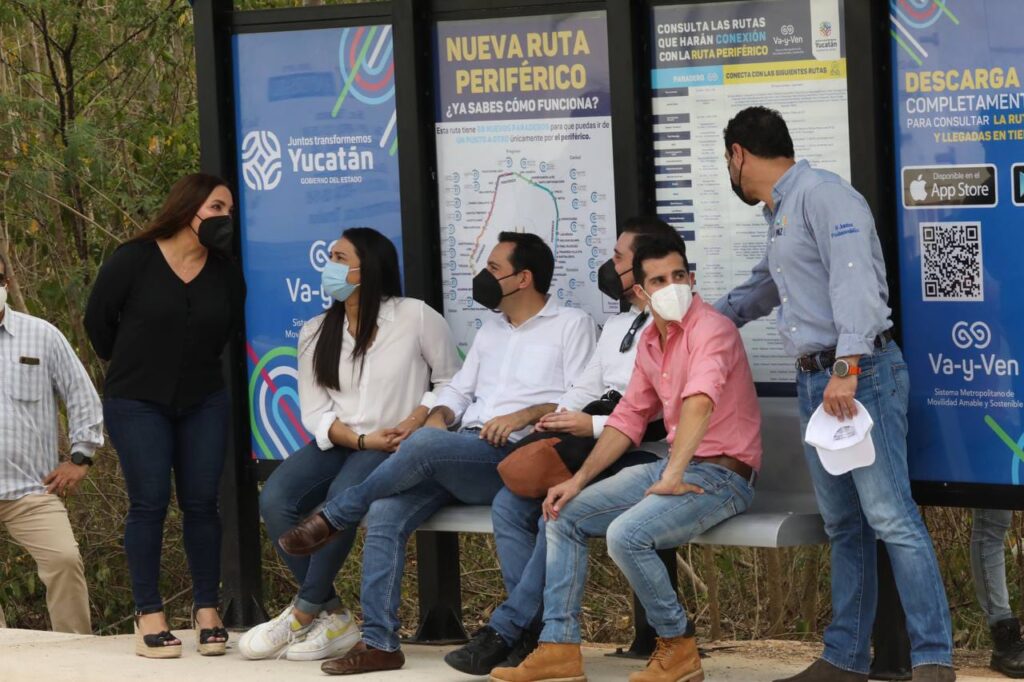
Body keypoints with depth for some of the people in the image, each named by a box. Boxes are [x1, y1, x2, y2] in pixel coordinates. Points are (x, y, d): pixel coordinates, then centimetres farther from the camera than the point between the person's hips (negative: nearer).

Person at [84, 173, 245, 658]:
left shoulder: (225, 272, 0)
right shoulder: (133, 260, -11)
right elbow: (98, 321, 0)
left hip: (203, 403, 3)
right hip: (136, 404, -3)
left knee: (201, 503, 1)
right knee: (149, 503, -6)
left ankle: (207, 611, 9)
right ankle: (149, 616, -1)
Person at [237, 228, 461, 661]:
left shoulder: (415, 317, -1)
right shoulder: (316, 332, 11)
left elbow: (450, 382, 4)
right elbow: (315, 412, 5)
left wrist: (415, 422, -14)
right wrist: (360, 439, -13)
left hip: (396, 449, -4)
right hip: (339, 446, 5)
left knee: (342, 498, -35)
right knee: (274, 499, -24)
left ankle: (303, 615, -17)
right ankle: (332, 619, -17)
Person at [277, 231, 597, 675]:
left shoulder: (571, 325, 7)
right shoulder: (491, 330, 28)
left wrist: (526, 414, -17)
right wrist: (439, 417, 2)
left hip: (513, 457, -6)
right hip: (458, 456, 7)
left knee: (423, 445, -34)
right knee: (385, 513, -20)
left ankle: (332, 519, -14)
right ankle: (378, 642, -19)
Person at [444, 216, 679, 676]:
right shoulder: (616, 327, 23)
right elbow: (584, 389, 21)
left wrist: (593, 426, -18)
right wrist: (558, 421, 0)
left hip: (643, 456, -9)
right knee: (509, 504, -9)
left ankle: (505, 630, -20)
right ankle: (535, 629, -13)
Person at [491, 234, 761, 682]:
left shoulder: (711, 329, -17)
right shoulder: (649, 342, 12)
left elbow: (699, 401, -33)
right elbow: (628, 418, 18)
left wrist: (673, 478, -35)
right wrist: (579, 480, 9)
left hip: (720, 473, -9)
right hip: (672, 466, 9)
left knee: (625, 535, -30)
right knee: (563, 517, 4)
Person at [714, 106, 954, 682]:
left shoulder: (823, 195, -9)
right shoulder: (780, 215, 22)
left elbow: (855, 279, -21)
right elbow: (766, 286, 40)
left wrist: (847, 370, -29)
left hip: (863, 373, -10)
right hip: (815, 381, 10)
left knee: (890, 517, -13)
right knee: (844, 526, 9)